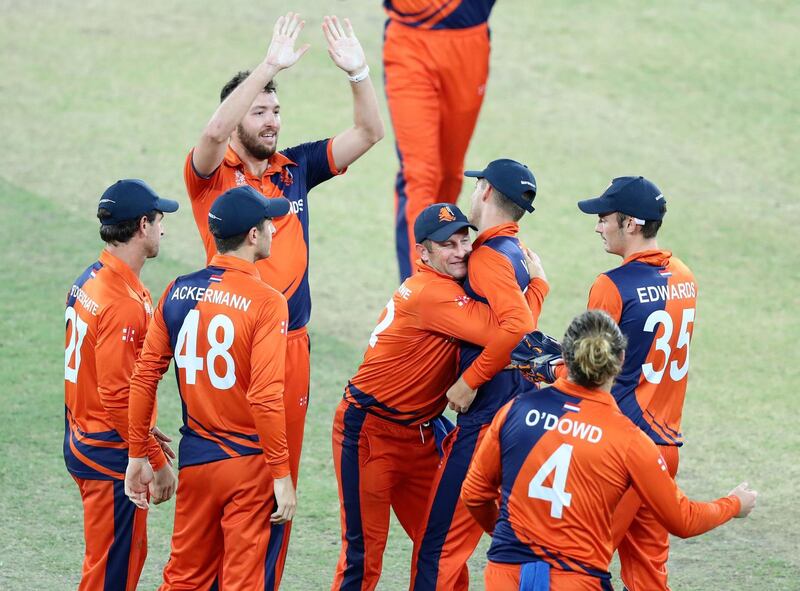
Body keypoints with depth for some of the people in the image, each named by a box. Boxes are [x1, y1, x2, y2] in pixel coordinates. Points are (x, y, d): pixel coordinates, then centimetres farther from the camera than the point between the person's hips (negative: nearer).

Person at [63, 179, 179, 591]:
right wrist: (156, 461, -18)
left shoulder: (90, 280, 7)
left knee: (130, 555, 19)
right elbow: (118, 396, -25)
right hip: (112, 459, -10)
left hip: (84, 444, 10)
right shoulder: (123, 303, -23)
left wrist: (146, 431, 22)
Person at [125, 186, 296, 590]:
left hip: (195, 460, 5)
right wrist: (282, 474, -15)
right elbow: (264, 396, -20)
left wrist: (137, 457, 10)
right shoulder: (266, 302, -14)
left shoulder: (178, 292, 2)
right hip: (248, 464, -5)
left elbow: (144, 377, 2)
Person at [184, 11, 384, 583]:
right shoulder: (213, 173, -5)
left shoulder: (295, 168, 9)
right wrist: (270, 66, -33)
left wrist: (358, 73, -11)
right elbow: (214, 133, -27)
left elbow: (368, 133, 7)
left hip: (291, 342, 5)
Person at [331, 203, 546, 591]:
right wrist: (537, 283, -16)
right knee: (364, 550, -4)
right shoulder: (432, 294, -23)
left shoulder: (451, 289, 8)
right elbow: (505, 334, -29)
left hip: (418, 432, 9)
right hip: (369, 429, -9)